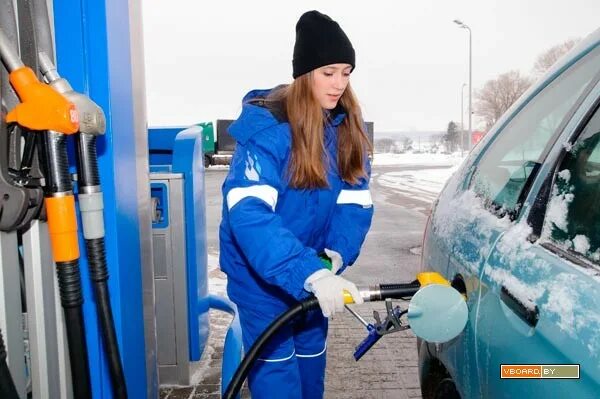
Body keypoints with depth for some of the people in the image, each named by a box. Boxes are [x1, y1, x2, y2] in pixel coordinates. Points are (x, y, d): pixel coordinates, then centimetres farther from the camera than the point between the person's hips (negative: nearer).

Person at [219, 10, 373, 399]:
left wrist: (336, 254, -24)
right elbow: (247, 210, -36)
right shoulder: (266, 126, -24)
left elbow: (355, 200, -6)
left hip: (315, 270, 6)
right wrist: (308, 273, -45)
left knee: (311, 362, 20)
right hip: (261, 272, -5)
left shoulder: (348, 126, -4)